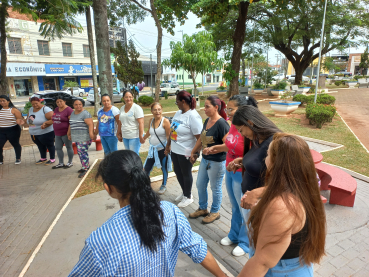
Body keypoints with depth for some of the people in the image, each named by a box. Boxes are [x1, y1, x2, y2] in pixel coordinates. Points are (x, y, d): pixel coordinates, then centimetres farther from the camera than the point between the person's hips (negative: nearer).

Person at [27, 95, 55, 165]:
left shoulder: (45, 109, -17)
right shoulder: (31, 109, 9)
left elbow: (53, 119, -25)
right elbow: (28, 119, 25)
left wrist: (45, 123, -37)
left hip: (46, 133, -8)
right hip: (34, 134, 8)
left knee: (49, 145, 6)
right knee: (40, 146, 19)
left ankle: (52, 159, 18)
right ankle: (43, 158, 35)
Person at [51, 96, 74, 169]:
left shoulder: (68, 110, -13)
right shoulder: (56, 109, 12)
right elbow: (54, 119, 24)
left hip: (66, 133, -8)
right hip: (57, 133, 8)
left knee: (69, 147, 5)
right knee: (58, 148, 12)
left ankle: (70, 162, 19)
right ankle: (61, 163, 24)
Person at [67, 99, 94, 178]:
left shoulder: (85, 113, -11)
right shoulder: (72, 113, 16)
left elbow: (90, 124, -21)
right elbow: (71, 125, 26)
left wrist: (91, 133, -33)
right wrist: (69, 134, 27)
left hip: (84, 138, -9)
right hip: (77, 138, 9)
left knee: (83, 152, -10)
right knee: (80, 152, 13)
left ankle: (85, 169, -2)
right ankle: (86, 166, 24)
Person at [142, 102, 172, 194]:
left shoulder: (165, 121, -15)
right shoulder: (151, 121, 4)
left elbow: (169, 136, -17)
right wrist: (143, 138, 35)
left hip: (162, 149, -5)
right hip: (153, 149, 5)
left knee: (164, 168, 11)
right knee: (147, 167, 8)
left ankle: (164, 186, 32)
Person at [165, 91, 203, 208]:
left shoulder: (193, 116, -21)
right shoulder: (178, 113, 6)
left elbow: (199, 137, -23)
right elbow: (172, 131, 14)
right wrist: (168, 145, 19)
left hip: (185, 152, -8)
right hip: (175, 150, 8)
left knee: (186, 174, 10)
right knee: (178, 172, 20)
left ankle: (188, 197, 32)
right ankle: (184, 192, 43)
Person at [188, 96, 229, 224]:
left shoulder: (221, 123, -21)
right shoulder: (207, 121, 5)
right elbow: (201, 138, 15)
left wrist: (211, 149, -30)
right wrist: (194, 152, 17)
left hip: (217, 162, -9)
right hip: (205, 159, 9)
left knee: (215, 188, 10)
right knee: (200, 185, 19)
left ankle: (215, 212, 33)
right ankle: (202, 208, 40)